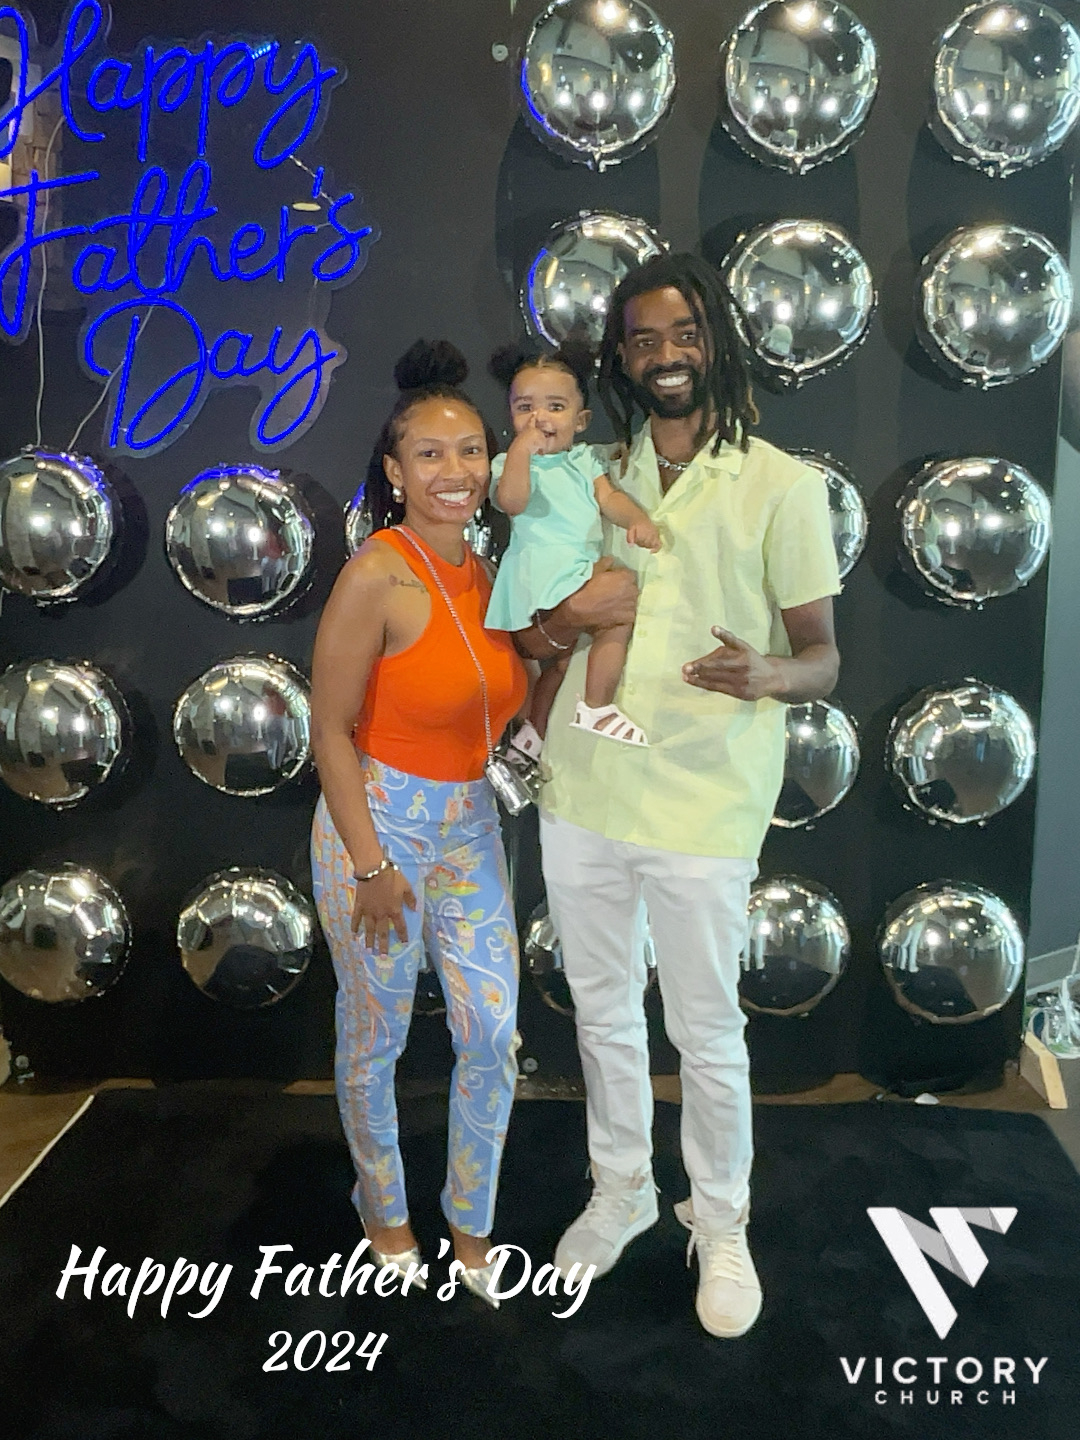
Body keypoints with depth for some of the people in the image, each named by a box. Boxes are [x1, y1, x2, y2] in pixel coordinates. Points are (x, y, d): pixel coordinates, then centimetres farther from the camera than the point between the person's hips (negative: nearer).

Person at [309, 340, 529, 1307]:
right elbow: (331, 730, -15)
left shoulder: (489, 572, 2)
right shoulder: (378, 576, -18)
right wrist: (370, 865, -14)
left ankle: (472, 1228, 32)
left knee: (494, 1037, 10)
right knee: (376, 1038, 12)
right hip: (378, 820, -6)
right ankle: (384, 1209, 39)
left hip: (469, 825, 6)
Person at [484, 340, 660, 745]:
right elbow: (512, 502, -19)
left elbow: (609, 497, 1)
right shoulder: (512, 461, 1)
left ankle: (534, 733, 31)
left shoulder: (585, 460, 16)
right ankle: (597, 710, -11)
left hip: (584, 567, 7)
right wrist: (522, 447, -21)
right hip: (545, 571, -6)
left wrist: (638, 520, -18)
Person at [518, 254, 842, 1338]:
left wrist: (766, 672, -26)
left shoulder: (780, 485, -4)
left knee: (705, 1032, 8)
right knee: (601, 1011, 18)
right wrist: (541, 632, -7)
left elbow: (823, 656, -3)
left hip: (702, 810, -4)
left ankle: (720, 1223, 33)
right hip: (582, 795, 5)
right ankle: (621, 1188, 41)